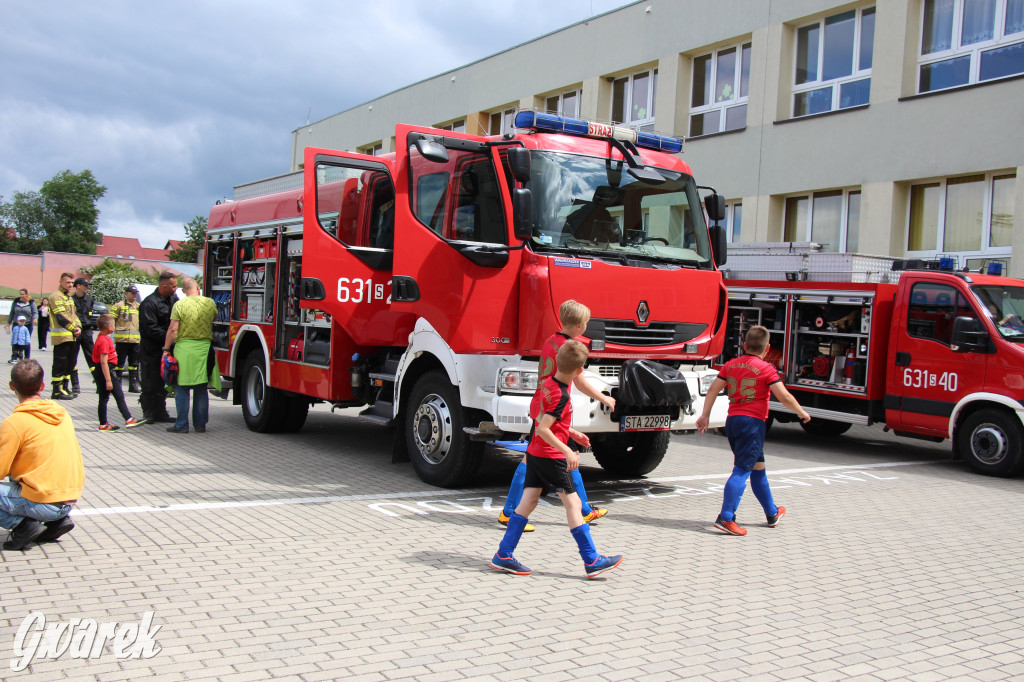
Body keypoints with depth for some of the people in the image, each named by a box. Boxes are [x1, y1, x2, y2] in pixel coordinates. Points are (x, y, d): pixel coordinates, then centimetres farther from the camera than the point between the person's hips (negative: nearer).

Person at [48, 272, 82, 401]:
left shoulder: (69, 297, 21)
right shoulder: (56, 296, -9)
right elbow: (61, 317, -16)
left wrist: (78, 327, 3)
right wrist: (74, 328, -11)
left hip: (71, 337, 9)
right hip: (61, 336, -9)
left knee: (69, 363, 13)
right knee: (60, 363, -6)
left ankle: (65, 388, 21)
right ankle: (57, 391, -3)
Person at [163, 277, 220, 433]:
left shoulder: (179, 305, -6)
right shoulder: (210, 302, 2)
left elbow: (173, 329, -7)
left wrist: (166, 348, 1)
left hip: (184, 348, -3)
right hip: (204, 348, 3)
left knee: (182, 388, 4)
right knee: (201, 389, 10)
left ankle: (182, 425, 5)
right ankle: (200, 425, 13)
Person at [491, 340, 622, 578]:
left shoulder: (549, 383, 7)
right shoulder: (561, 395, -20)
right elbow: (542, 428, -25)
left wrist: (572, 433, 22)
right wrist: (567, 451, -25)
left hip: (535, 453, 9)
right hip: (551, 456, -9)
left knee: (528, 501, 10)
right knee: (572, 503, -3)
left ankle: (503, 555, 10)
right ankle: (592, 562, 2)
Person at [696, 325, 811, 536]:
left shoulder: (730, 365, 9)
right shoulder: (766, 368, -7)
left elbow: (713, 389, 5)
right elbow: (784, 396, -11)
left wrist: (705, 415, 8)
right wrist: (801, 412, 4)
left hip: (732, 421, 7)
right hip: (752, 422, -7)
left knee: (758, 467, 19)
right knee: (742, 470, -9)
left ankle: (772, 513, 32)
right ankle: (726, 518, -18)